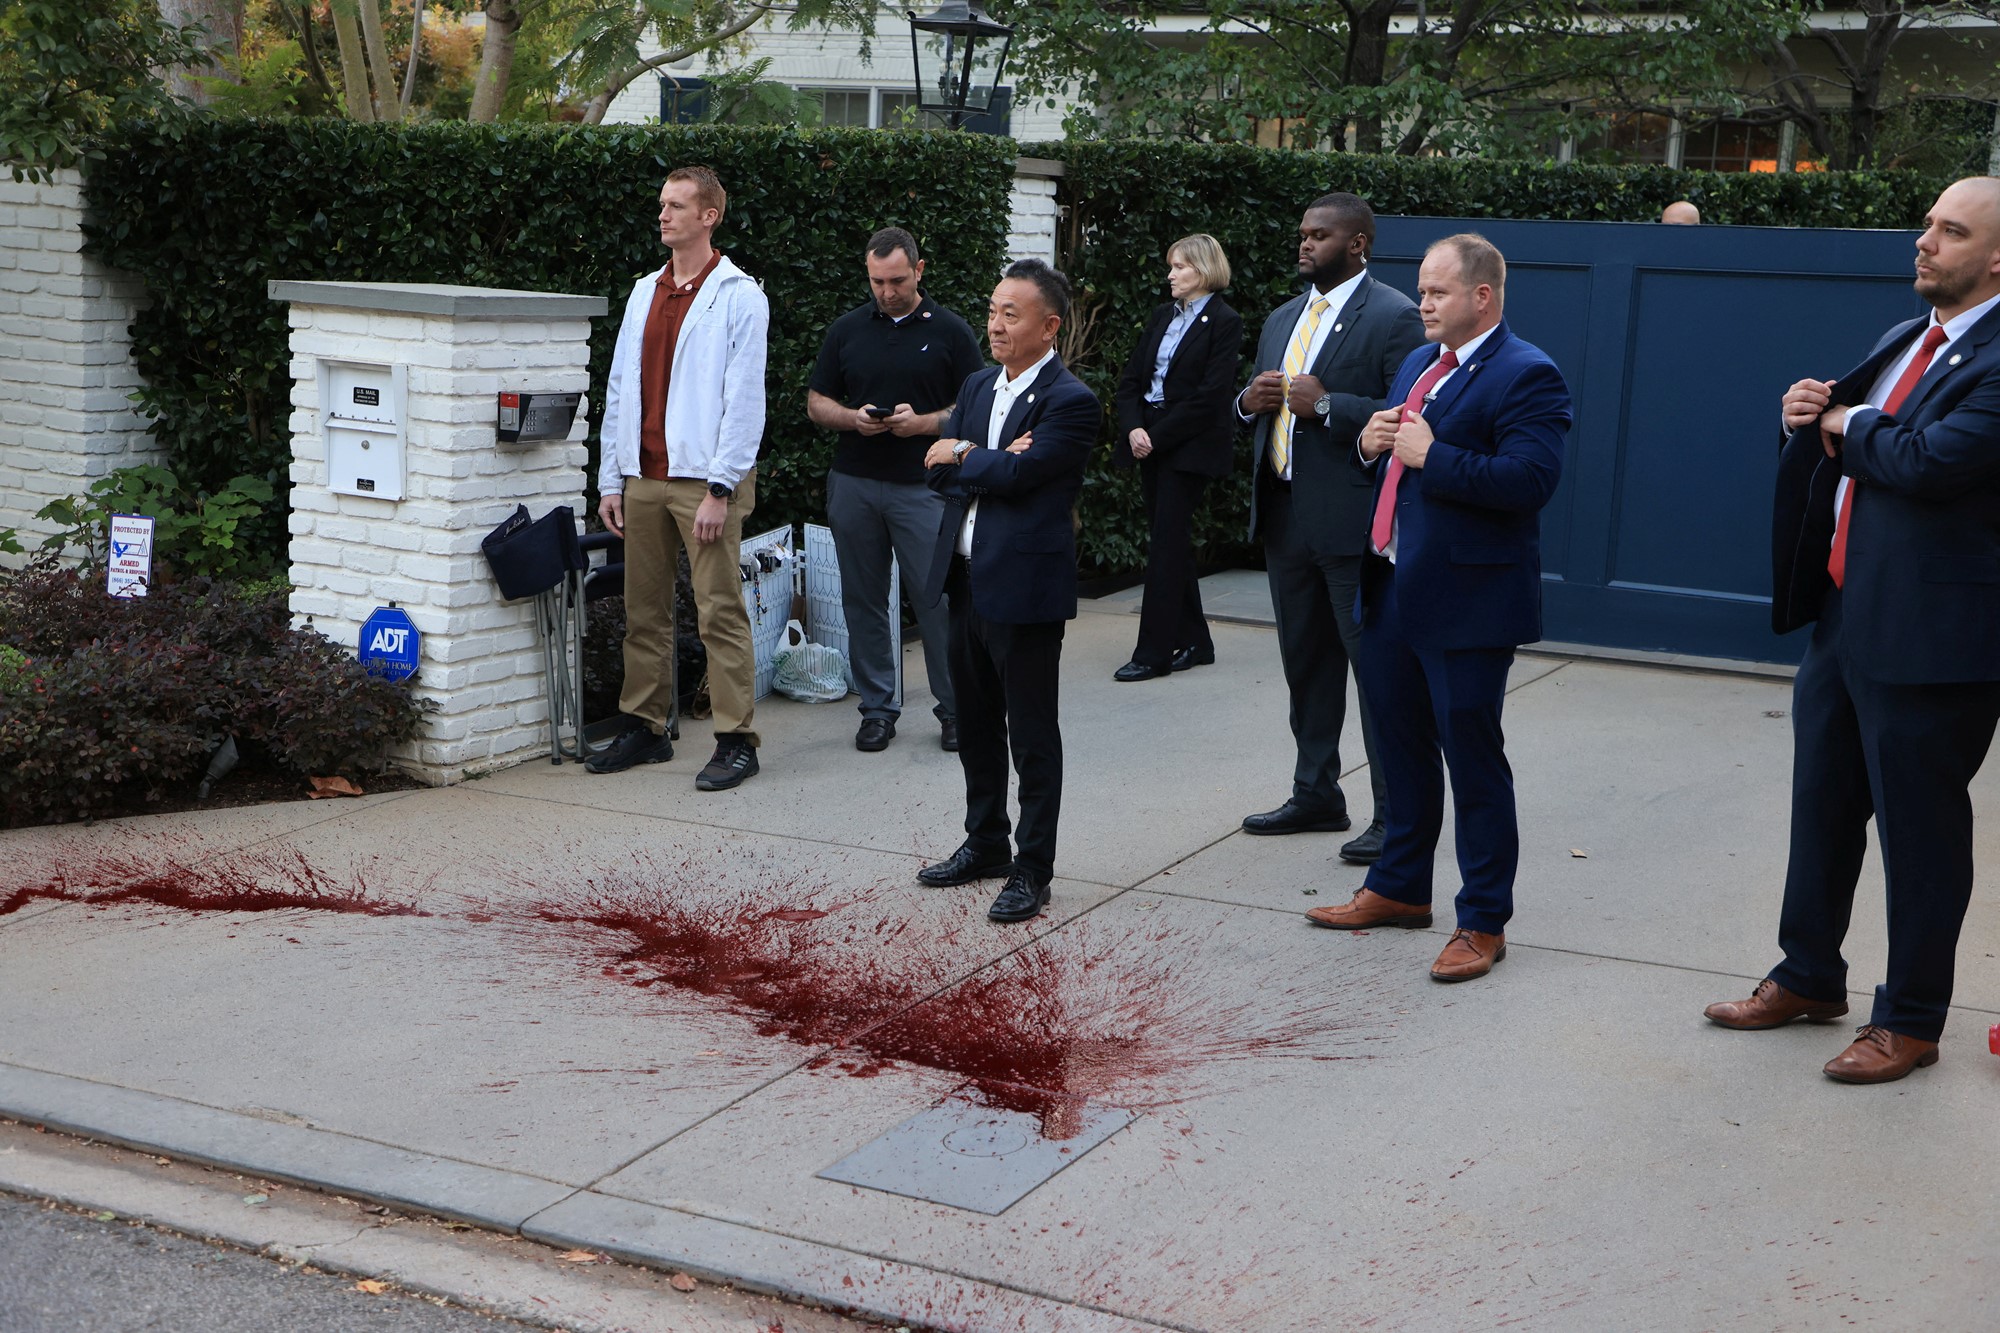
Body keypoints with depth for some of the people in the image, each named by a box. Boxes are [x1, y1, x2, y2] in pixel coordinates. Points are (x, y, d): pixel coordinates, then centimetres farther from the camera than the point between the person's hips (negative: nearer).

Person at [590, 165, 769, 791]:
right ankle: (643, 728, 19)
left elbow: (744, 399, -9)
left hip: (705, 480, -6)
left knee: (720, 611, -5)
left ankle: (736, 740, -1)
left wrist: (721, 488, -15)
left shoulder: (740, 297, -3)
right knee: (643, 612, 10)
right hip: (643, 479, 6)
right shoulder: (644, 293, 17)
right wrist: (611, 479, 11)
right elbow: (619, 389, 17)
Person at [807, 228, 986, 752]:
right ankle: (877, 708, 17)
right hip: (854, 485, 3)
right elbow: (816, 403, 12)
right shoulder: (846, 330, 10)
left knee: (938, 599, -4)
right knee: (864, 601, 7)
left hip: (923, 486, -3)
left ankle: (954, 708, 8)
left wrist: (923, 423, -15)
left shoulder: (951, 332, 2)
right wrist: (853, 418, -9)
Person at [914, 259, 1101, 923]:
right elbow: (939, 471, 4)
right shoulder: (978, 387, 12)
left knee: (1032, 734, 1)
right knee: (975, 723, 19)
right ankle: (985, 842, 34)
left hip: (1024, 584, -8)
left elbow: (1016, 474, -21)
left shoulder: (1071, 402, -12)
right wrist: (989, 461, -14)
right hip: (965, 578, 8)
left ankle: (1032, 868, 11)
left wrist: (961, 455, -4)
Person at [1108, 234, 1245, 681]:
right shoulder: (1163, 317, 14)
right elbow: (1131, 377, 10)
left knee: (1166, 544, -8)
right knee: (1173, 543, 10)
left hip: (1189, 445, -7)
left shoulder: (1224, 322, -7)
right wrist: (1134, 428, -7)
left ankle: (1153, 652, -6)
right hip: (1150, 440, 7)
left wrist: (1157, 436, -15)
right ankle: (1194, 640, 19)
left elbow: (1209, 396, -14)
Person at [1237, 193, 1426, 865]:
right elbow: (1257, 407, 24)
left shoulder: (1393, 317, -9)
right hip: (1285, 514, 8)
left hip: (1352, 520, -8)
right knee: (1305, 664, 16)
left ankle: (1395, 815, 5)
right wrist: (1252, 400, 1)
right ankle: (1316, 795, 29)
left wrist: (1327, 404, -22)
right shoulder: (1283, 319, 17)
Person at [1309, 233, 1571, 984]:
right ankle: (1400, 888, 35)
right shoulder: (1418, 365, 15)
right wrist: (1372, 444, 1)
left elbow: (1530, 481, -25)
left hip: (1466, 601, -9)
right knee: (1402, 746, 19)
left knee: (1473, 760, 0)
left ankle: (1483, 923, 11)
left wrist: (1431, 455, -22)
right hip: (1393, 591, 9)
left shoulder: (1525, 377, -13)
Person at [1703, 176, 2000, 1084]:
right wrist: (1814, 422, -2)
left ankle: (1910, 1020, 20)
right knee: (1822, 807, 19)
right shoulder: (1902, 342, 13)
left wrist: (1847, 424, -10)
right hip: (1843, 617, 9)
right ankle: (1809, 977, 36)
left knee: (1920, 830, 5)